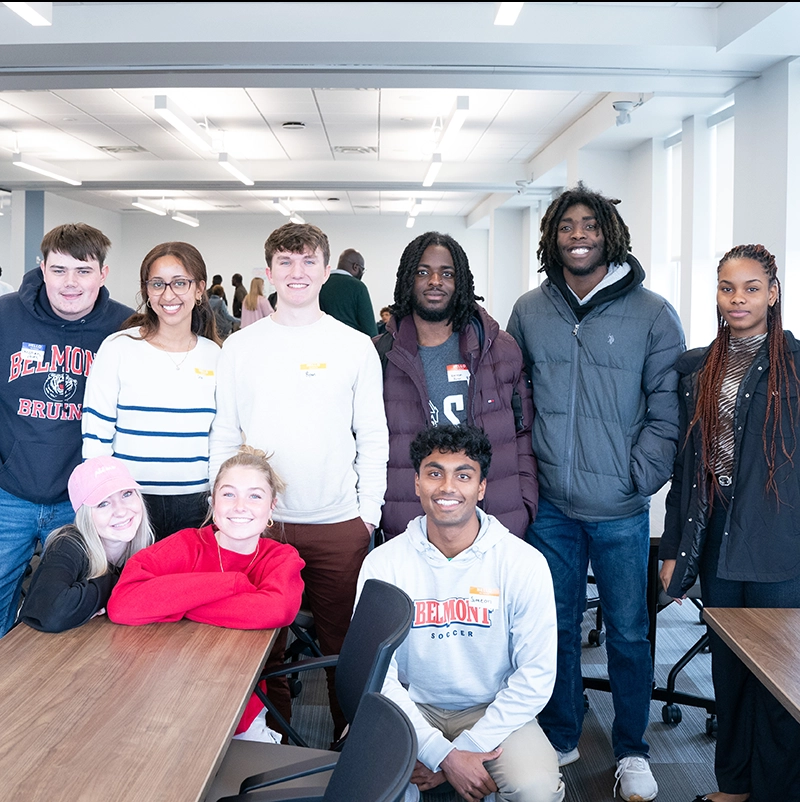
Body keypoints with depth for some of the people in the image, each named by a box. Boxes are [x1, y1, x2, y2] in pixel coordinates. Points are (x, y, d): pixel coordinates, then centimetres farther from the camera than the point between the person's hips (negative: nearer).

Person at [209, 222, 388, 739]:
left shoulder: (356, 347, 3)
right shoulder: (240, 347, 5)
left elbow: (373, 437, 3)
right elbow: (224, 436, 8)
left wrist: (370, 511, -1)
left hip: (339, 525, -1)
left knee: (345, 642, 8)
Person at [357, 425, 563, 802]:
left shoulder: (524, 563, -11)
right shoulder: (383, 564, -8)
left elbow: (536, 675, -10)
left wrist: (465, 748, -16)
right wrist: (444, 755, -21)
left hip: (493, 710, 1)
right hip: (411, 707, 0)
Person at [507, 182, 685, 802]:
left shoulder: (652, 314, -4)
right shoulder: (529, 311, 5)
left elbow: (668, 411, -4)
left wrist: (638, 476, -11)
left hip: (621, 511, -2)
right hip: (550, 506, 2)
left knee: (629, 633, 10)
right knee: (558, 628, 15)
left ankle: (632, 751, 29)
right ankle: (560, 739, 34)